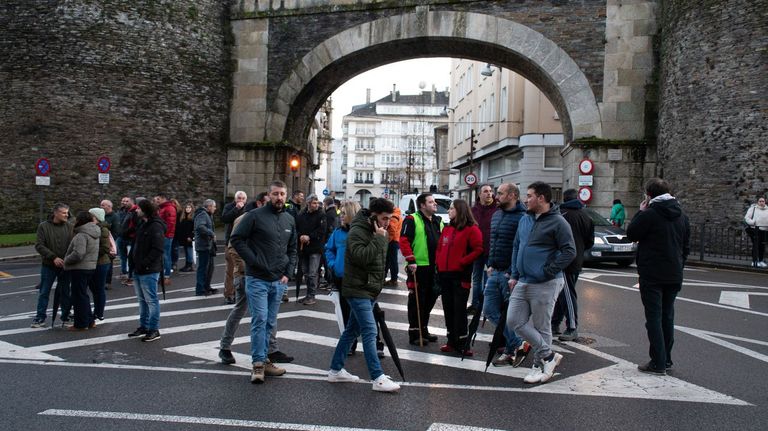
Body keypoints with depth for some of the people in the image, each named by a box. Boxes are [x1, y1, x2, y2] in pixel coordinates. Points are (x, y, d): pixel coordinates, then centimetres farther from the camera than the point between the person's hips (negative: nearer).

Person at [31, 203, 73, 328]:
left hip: (65, 266, 1)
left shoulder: (69, 227, 0)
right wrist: (53, 257, -17)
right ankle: (40, 318, 18)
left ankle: (65, 318, 18)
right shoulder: (43, 226, -4)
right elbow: (39, 245, -8)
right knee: (44, 293, 7)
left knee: (65, 293, 8)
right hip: (48, 266, -1)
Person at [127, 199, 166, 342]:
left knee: (151, 300, -2)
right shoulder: (142, 224, 16)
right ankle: (143, 327, 29)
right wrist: (133, 259, 8)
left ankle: (154, 330, 5)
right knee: (142, 300, 17)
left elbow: (158, 249, -21)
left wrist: (144, 263, -21)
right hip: (138, 270, 10)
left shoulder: (156, 226, -15)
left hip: (149, 271, -10)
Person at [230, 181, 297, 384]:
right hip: (257, 279, -5)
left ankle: (263, 360, 21)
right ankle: (258, 363, 0)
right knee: (259, 320, -8)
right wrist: (253, 260, -12)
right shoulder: (255, 215, -7)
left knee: (270, 323, 11)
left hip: (279, 281, 6)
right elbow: (236, 238, -7)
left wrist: (288, 273, 5)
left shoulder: (289, 220, 11)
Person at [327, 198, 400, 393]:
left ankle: (336, 370, 24)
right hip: (358, 290, -9)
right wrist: (379, 239, -25)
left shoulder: (378, 232, 12)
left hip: (369, 290, 9)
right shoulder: (357, 231, -15)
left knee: (352, 330, 14)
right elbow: (362, 256, -29)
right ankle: (378, 379, -9)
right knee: (370, 332, -11)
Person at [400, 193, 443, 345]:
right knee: (417, 300, -2)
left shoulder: (438, 221, 16)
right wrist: (411, 260, -19)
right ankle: (414, 334, 6)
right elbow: (404, 241, -15)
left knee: (430, 298, 14)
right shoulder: (412, 220, -8)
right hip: (418, 267, -8)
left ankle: (423, 330, 29)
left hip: (434, 268, 8)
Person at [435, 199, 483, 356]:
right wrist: (438, 262, 6)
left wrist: (462, 262, -18)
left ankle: (462, 343, 4)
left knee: (459, 309, -4)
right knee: (448, 308, 11)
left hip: (460, 275, -7)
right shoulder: (447, 229, 15)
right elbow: (439, 247, 21)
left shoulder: (472, 229, -7)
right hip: (444, 274, 7)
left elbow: (478, 250, -15)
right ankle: (452, 341, 21)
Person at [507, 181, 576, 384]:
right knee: (514, 321, 4)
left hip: (545, 285, -8)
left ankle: (539, 366, 20)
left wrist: (548, 272, -17)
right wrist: (514, 275, 13)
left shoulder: (557, 222, -10)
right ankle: (549, 356, 15)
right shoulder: (524, 220, 12)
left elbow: (569, 252, -14)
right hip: (522, 283, 8)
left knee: (541, 327, 2)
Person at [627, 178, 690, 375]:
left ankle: (658, 364, 0)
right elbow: (687, 246, 14)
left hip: (652, 275, -6)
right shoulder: (681, 215, 8)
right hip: (674, 275, 7)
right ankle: (666, 360, 23)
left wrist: (640, 212, 2)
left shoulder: (649, 214, -16)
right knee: (667, 316, 15)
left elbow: (631, 234, -3)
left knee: (654, 317, -1)